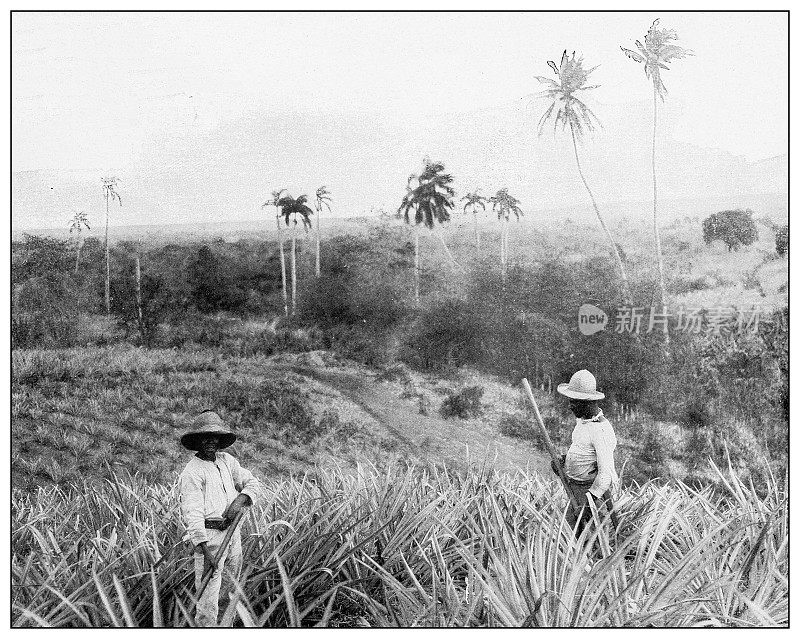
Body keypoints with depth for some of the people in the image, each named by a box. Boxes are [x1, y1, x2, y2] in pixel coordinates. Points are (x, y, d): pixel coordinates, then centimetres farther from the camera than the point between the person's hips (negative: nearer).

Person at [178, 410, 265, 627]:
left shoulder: (227, 461, 8)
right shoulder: (192, 472, -14)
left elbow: (254, 484, 8)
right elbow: (192, 513, -21)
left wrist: (239, 500, -14)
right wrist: (204, 550, -29)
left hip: (233, 532, 7)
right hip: (209, 536, -7)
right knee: (208, 592, -9)